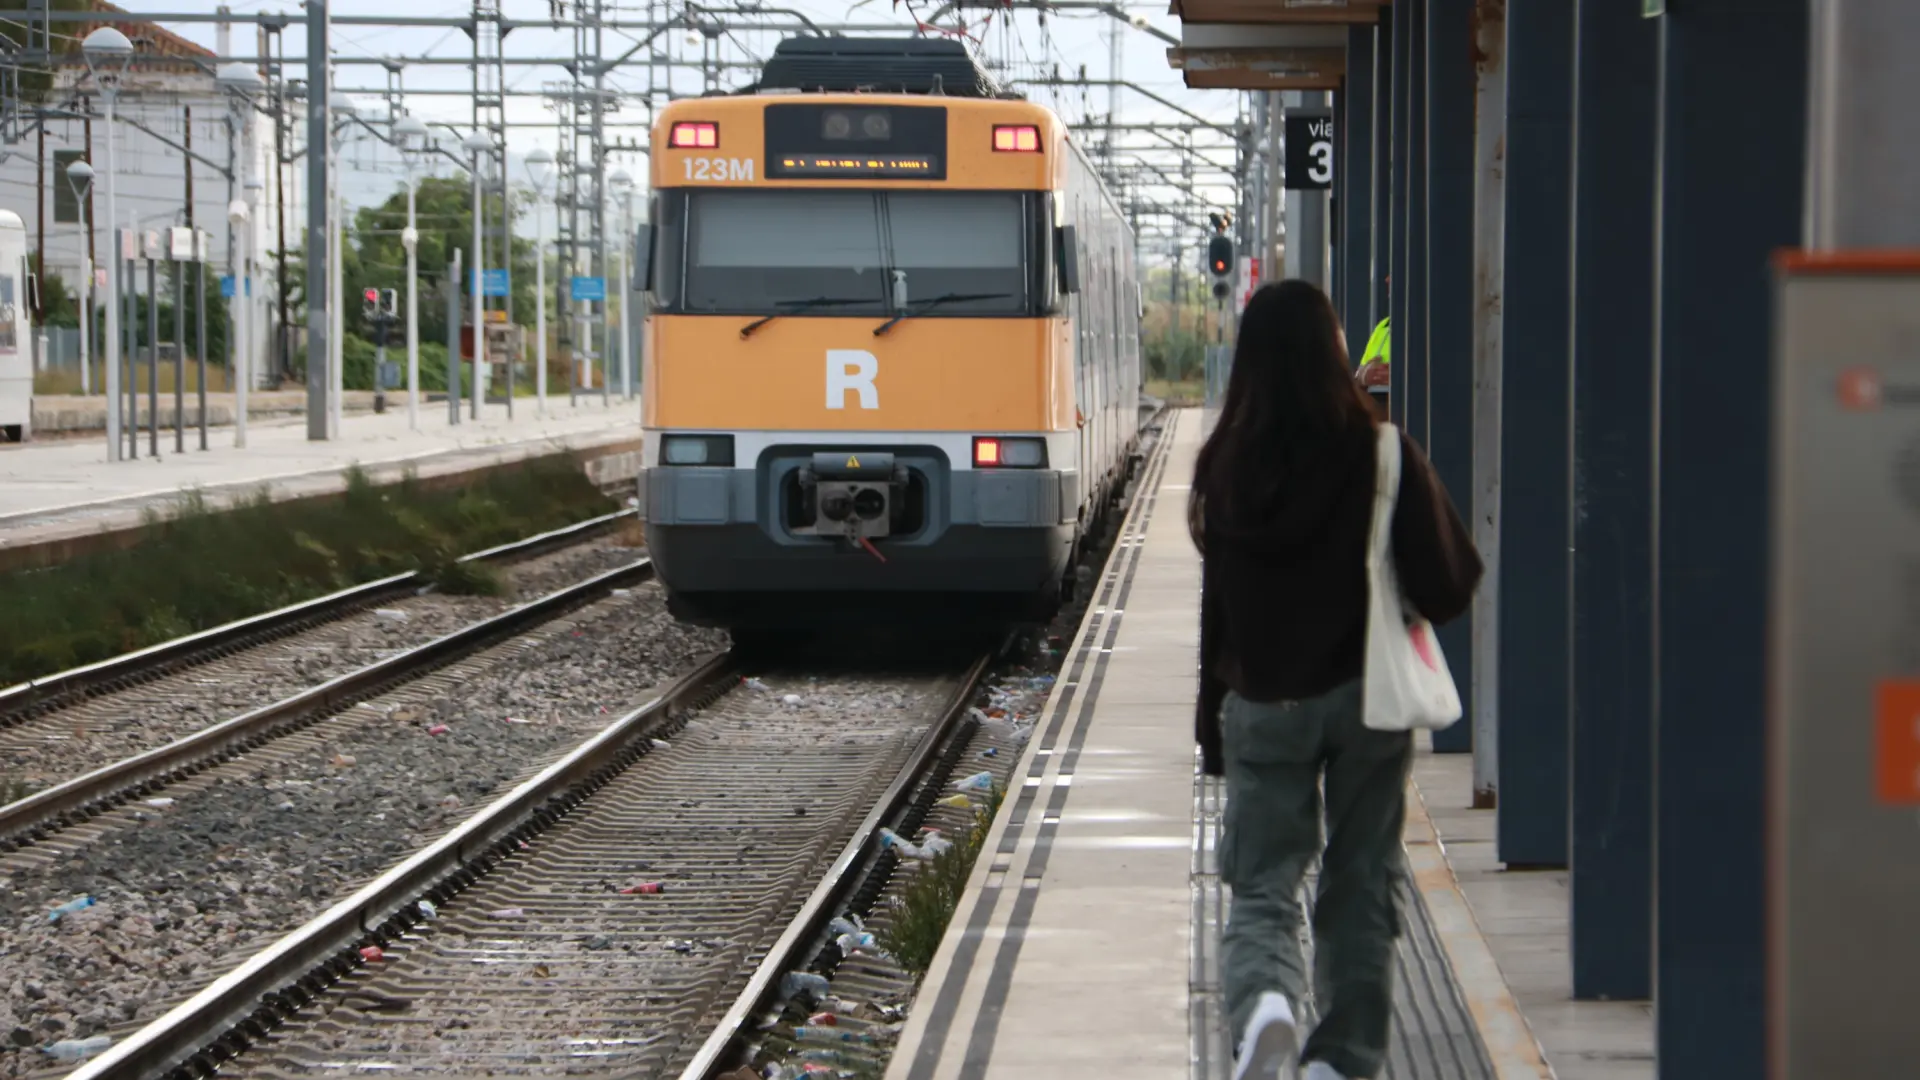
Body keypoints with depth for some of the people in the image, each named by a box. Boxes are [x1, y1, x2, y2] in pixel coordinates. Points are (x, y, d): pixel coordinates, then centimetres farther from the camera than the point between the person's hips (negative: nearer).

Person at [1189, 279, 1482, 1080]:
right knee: (1360, 887, 13)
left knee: (1262, 886, 6)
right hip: (1365, 697, -1)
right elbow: (1447, 586, -7)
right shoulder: (1382, 458, -12)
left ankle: (1263, 1000, -22)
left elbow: (1215, 606, 3)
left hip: (1261, 707, 1)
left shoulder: (1226, 470, -6)